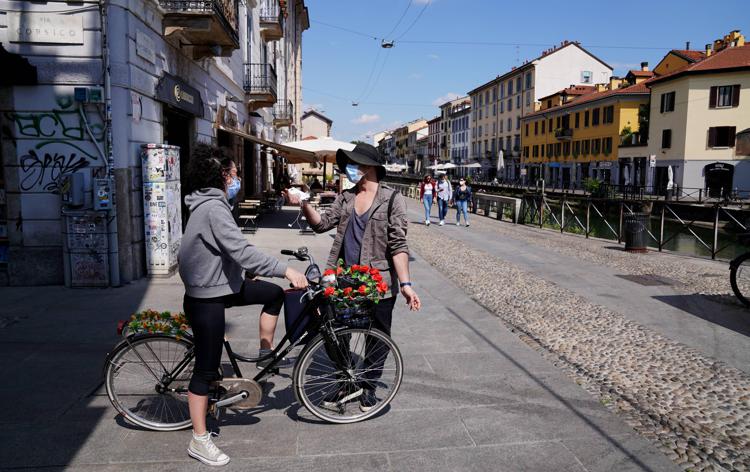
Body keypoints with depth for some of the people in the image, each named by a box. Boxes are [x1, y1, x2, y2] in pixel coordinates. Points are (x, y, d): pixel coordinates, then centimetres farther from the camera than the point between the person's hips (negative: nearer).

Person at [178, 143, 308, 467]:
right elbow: (242, 251, -32)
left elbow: (230, 251, 19)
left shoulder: (208, 203, 10)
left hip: (219, 285, 10)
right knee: (206, 368, 0)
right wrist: (285, 270, -30)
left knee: (275, 293, 13)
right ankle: (199, 441, 13)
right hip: (206, 297, -10)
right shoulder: (214, 208, -23)